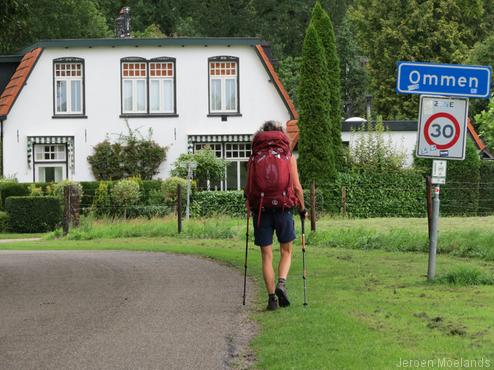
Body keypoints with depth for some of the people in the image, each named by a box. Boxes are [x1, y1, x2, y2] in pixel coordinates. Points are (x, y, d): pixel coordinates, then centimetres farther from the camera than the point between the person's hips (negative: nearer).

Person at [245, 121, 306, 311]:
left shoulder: (254, 158, 3)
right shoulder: (289, 157, 1)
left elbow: (248, 188, 3)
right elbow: (297, 187, -2)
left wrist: (251, 207, 19)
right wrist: (302, 209, 12)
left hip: (261, 209, 1)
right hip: (283, 209, -1)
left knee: (267, 256, 6)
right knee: (286, 252, 14)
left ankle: (271, 296, 2)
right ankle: (282, 283, -9)